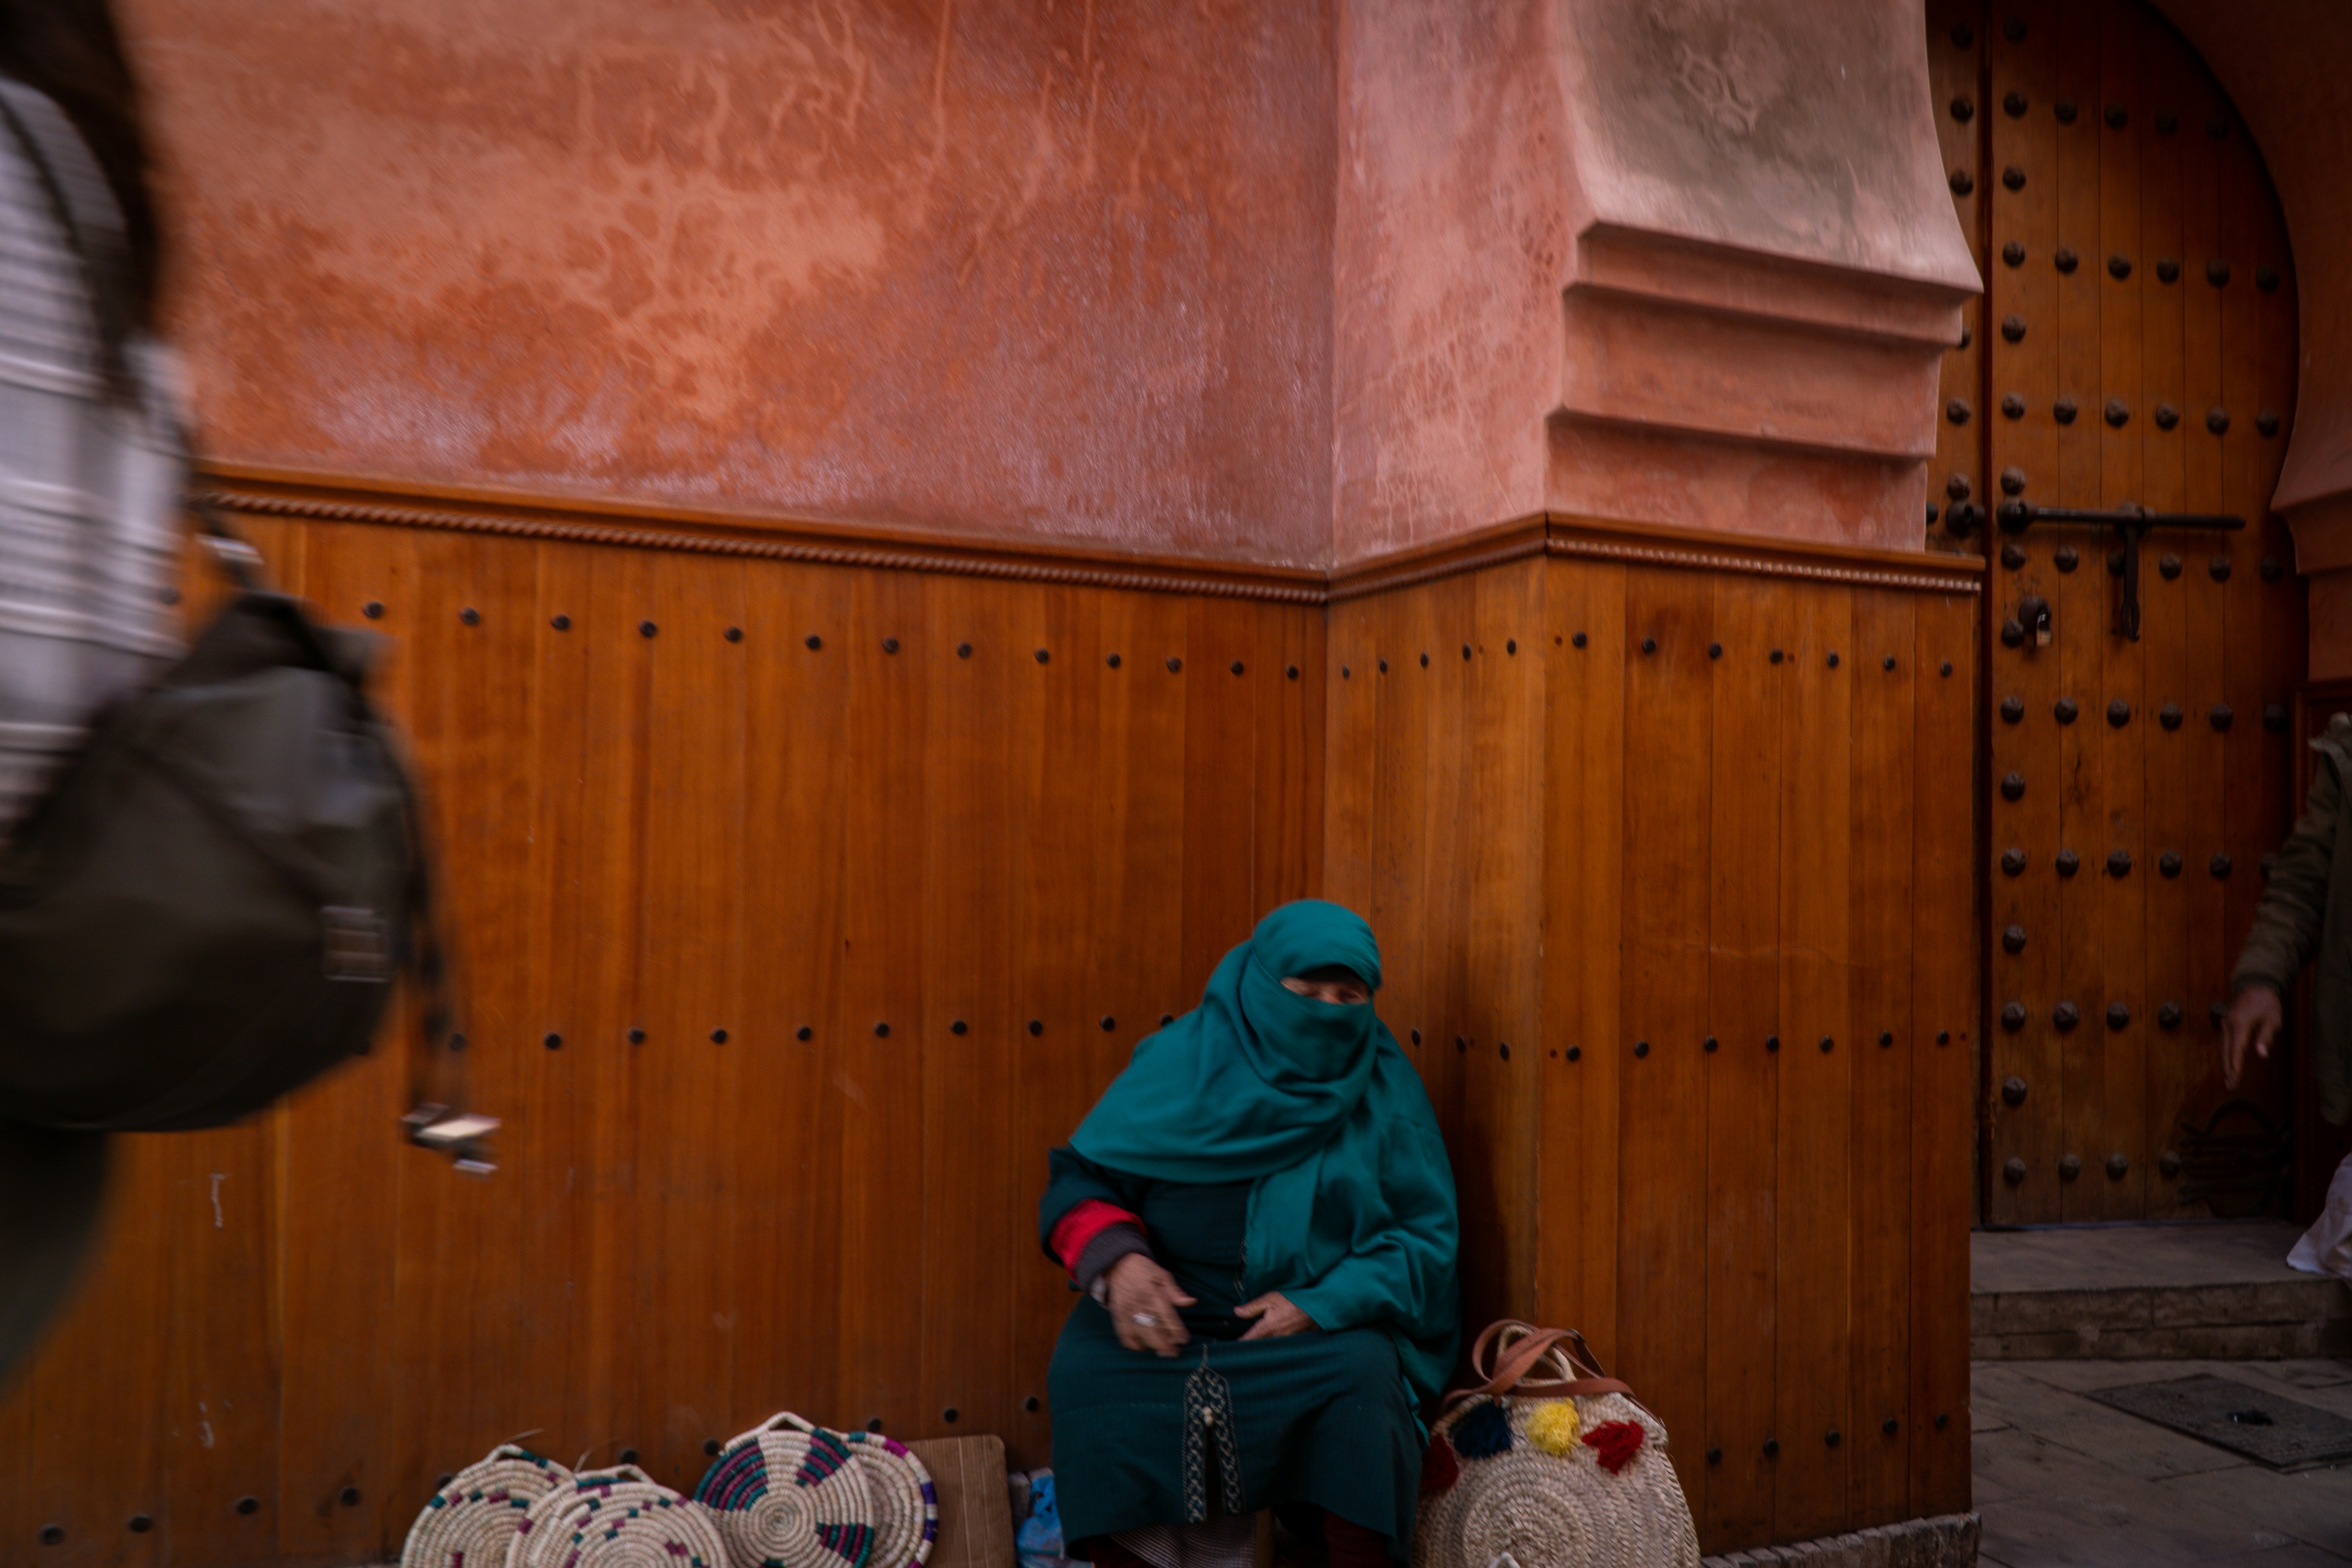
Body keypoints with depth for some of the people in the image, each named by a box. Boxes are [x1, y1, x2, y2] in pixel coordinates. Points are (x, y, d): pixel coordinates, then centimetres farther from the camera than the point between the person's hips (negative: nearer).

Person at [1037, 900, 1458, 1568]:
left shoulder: (1386, 1087, 1)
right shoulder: (1182, 1058, -1)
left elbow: (1425, 1236, 0)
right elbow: (1081, 1179, 2)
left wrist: (1321, 1305, -16)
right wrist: (1116, 1259, -20)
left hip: (1321, 1319, 0)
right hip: (1170, 1307, 0)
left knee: (1364, 1372, -31)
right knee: (1088, 1373, -27)